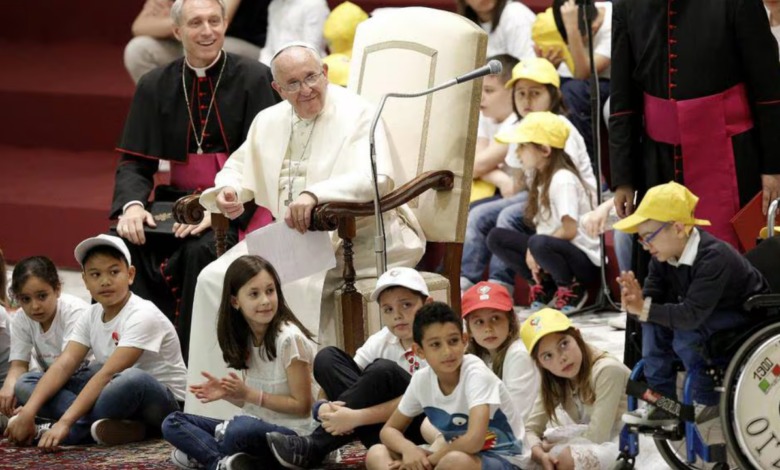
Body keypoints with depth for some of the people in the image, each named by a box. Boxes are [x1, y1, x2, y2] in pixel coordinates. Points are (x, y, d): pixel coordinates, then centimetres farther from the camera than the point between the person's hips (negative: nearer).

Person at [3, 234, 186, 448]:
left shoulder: (142, 316, -20)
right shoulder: (91, 317, 2)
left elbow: (108, 374, -29)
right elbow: (63, 366, -8)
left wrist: (65, 422, -36)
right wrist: (28, 411, -24)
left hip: (162, 401, -7)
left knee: (133, 379, -42)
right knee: (28, 383, -7)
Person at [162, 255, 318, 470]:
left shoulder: (289, 338, -13)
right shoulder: (245, 339, 8)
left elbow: (302, 406, -12)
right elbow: (253, 402, 14)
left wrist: (248, 394, -16)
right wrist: (227, 393, -6)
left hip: (292, 434, -8)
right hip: (256, 427, 8)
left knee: (243, 428, -39)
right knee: (172, 423, -2)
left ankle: (202, 453, -12)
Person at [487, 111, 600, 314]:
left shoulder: (563, 179, -16)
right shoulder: (542, 178, 12)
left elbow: (569, 230, -21)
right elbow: (541, 226, 9)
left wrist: (534, 252, -14)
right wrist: (532, 255, -9)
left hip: (585, 260, -9)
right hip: (554, 247, 9)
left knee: (539, 244, -39)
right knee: (496, 237, -1)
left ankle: (572, 289, -11)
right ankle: (544, 284, 3)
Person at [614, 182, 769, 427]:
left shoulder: (713, 257, -33)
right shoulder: (663, 258, -8)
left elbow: (692, 315, -39)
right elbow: (651, 298, -11)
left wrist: (644, 309, -41)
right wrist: (636, 302, -34)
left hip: (749, 318, -8)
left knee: (686, 335, -31)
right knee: (654, 320, -13)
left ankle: (708, 401, -7)